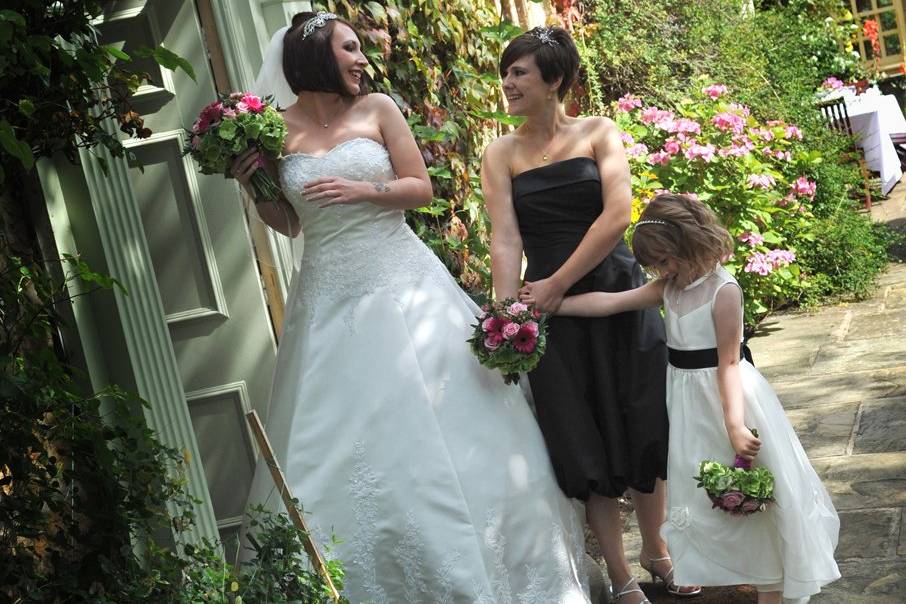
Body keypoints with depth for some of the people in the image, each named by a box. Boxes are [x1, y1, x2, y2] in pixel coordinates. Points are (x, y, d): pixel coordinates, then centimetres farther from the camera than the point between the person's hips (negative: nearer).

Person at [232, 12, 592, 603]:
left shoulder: (377, 109, 1)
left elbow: (422, 188, 1)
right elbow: (287, 224, 10)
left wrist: (364, 190, -14)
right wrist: (253, 186, -6)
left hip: (401, 283, 0)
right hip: (331, 298, 1)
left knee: (440, 421, 4)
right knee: (344, 438, 4)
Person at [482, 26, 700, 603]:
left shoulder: (598, 133, 2)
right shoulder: (501, 154, 3)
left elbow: (617, 215, -11)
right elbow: (506, 239, -7)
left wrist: (557, 285, -15)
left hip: (620, 295, 0)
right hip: (553, 310, 0)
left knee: (643, 426, 9)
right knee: (584, 440, 4)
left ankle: (656, 549, 32)